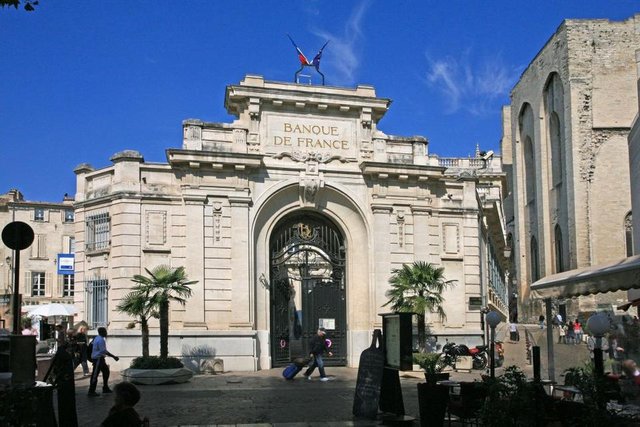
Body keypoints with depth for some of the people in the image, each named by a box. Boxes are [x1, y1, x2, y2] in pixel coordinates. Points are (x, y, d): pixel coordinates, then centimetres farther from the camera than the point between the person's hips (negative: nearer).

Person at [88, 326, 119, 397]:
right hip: (98, 359, -11)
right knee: (95, 374, -6)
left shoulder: (98, 339, 14)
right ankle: (91, 391, -3)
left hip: (100, 358, 11)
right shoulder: (100, 340, -19)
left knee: (106, 371, 16)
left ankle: (105, 388, 24)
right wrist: (114, 357, -21)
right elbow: (104, 351, -23)